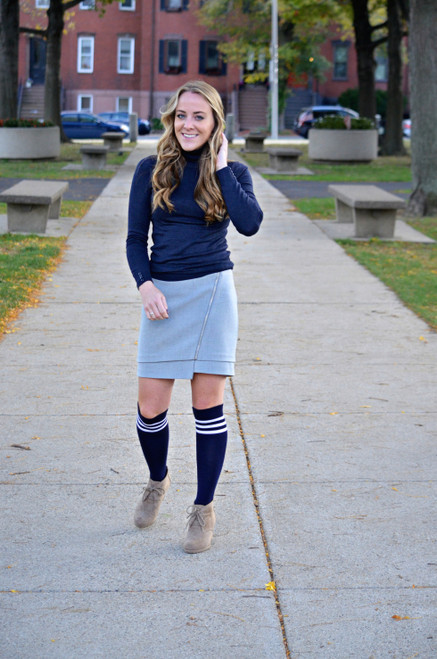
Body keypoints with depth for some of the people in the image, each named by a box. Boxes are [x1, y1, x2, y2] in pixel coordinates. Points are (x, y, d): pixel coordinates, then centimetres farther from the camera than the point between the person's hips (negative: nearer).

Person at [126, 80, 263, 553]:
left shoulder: (232, 172, 3)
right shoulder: (151, 170, 5)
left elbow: (250, 224, -16)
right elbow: (135, 238, 7)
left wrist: (220, 166, -10)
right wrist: (145, 284, -10)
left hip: (211, 291, -1)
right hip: (163, 295, 1)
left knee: (207, 404, 0)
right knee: (150, 408, 1)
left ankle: (204, 507, 15)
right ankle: (158, 480, 32)